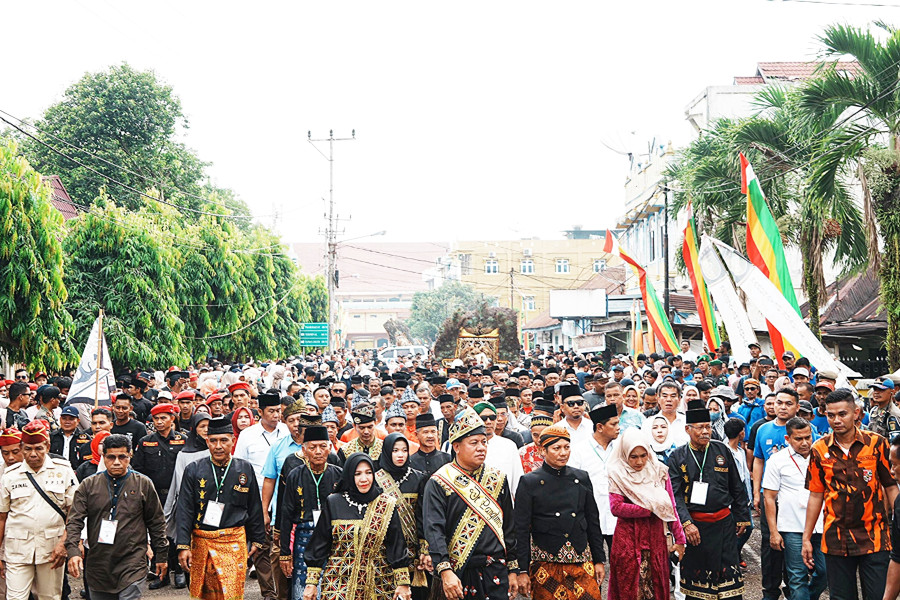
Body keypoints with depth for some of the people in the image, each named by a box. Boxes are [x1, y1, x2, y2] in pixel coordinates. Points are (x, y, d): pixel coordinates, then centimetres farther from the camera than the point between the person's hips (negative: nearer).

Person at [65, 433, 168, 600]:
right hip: (98, 566, 2)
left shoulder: (143, 484, 4)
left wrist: (161, 555, 10)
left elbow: (156, 523, 9)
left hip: (133, 564, -2)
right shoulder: (88, 485, 6)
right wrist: (73, 551, -14)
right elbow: (74, 521, 0)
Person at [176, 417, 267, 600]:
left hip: (234, 542, -1)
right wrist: (183, 546, -8)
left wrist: (257, 541, 12)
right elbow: (184, 511, -1)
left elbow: (255, 509, 11)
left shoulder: (246, 469, 5)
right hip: (200, 542, 1)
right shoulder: (193, 470, 2)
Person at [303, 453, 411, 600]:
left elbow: (397, 545, 2)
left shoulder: (387, 505, 2)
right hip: (339, 586, 0)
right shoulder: (333, 503, 1)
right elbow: (319, 544, 2)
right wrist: (311, 583, -2)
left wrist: (402, 582, -4)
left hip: (377, 586, 1)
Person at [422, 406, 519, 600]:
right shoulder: (439, 483, -5)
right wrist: (445, 572, -23)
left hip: (496, 572, 3)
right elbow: (434, 531, -13)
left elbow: (509, 527, 14)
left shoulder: (497, 480, 9)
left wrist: (513, 569, 10)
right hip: (457, 575, -3)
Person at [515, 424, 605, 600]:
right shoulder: (529, 482, -3)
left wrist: (599, 560, 10)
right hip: (545, 564, -3)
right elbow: (521, 530, -3)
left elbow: (593, 522, 13)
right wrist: (522, 571, -7)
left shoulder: (582, 478, 8)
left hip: (582, 562, 3)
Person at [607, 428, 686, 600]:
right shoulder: (618, 474, -2)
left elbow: (670, 507, 7)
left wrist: (679, 539, 3)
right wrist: (651, 509, -14)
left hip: (656, 536, 2)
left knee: (657, 586, 5)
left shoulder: (659, 471, 5)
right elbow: (616, 507, -13)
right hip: (627, 538, -2)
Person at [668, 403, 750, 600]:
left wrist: (742, 517, 12)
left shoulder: (722, 450, 5)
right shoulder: (677, 456, -1)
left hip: (724, 522, 1)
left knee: (729, 573, 1)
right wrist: (686, 523, -17)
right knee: (695, 575, 7)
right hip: (694, 524, -1)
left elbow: (737, 488, 12)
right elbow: (675, 494, -7)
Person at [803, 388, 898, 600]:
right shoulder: (819, 449, 2)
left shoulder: (877, 444, -3)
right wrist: (806, 538, 9)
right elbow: (816, 495, 8)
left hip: (874, 537, -2)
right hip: (835, 540, 2)